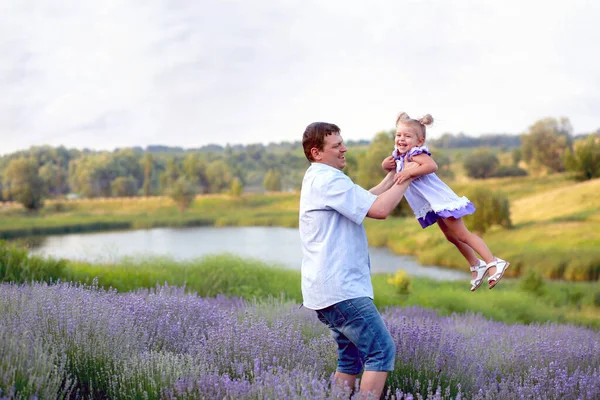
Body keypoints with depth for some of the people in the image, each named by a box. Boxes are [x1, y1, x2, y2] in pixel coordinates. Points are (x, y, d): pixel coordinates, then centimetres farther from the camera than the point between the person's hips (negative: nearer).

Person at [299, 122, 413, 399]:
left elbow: (364, 200, 28)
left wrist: (391, 177, 24)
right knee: (382, 350, -8)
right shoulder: (328, 179, -14)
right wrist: (405, 179, -5)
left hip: (326, 287, 11)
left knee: (352, 357, 15)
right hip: (340, 288, -11)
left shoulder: (317, 179, 20)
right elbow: (379, 209, -19)